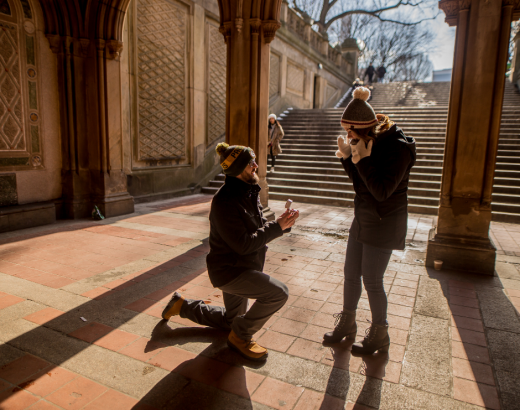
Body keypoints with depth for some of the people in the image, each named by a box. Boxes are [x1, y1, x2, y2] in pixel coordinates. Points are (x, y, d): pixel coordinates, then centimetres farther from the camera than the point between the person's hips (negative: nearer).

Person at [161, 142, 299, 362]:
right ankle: (240, 336, -2)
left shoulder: (248, 192, 2)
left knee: (231, 321, 25)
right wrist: (277, 227, -25)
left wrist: (281, 222, -13)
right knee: (278, 293, -23)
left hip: (242, 268, 9)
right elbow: (244, 244, -28)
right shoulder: (225, 201, -26)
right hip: (228, 270, -9)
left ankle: (183, 305, 38)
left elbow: (259, 227, 6)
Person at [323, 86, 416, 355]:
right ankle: (346, 324, 33)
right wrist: (347, 158, -4)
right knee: (351, 274, 14)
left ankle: (379, 336, 24)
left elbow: (382, 191, -26)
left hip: (383, 225, -8)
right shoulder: (370, 144, 3)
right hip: (362, 220, 8)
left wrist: (363, 159, -28)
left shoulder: (397, 148, -21)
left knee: (372, 282, 2)